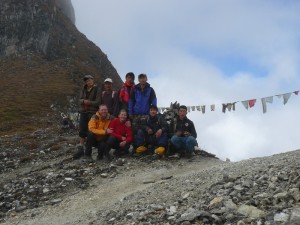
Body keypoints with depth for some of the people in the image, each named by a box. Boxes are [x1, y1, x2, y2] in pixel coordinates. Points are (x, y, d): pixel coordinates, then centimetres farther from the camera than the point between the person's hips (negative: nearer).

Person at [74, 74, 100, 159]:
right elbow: (80, 100, 8)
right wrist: (84, 101, -13)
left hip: (92, 113, -5)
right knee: (82, 131, 2)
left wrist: (88, 102, -13)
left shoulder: (97, 90, -3)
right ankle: (80, 149, 5)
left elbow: (97, 102, -10)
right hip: (83, 112, 5)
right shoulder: (84, 90, 14)